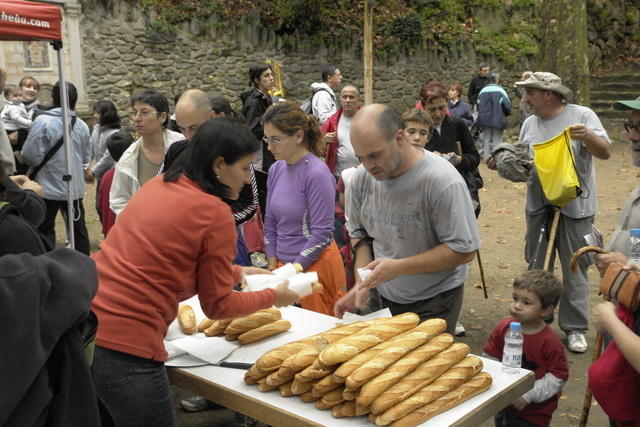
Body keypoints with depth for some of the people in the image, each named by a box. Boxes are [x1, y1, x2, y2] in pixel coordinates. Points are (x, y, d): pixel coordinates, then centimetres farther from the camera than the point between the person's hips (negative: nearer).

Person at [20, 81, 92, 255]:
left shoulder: (43, 121, -15)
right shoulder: (82, 125, 0)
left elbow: (31, 156, -17)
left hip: (49, 188, -4)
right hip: (75, 187, 5)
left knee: (45, 230, 7)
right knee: (78, 227, 15)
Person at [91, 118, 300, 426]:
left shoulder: (159, 185, 10)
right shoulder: (216, 215, -12)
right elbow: (217, 306, -1)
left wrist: (235, 273, 26)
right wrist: (273, 297, 14)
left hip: (81, 325, 8)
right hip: (124, 346, -8)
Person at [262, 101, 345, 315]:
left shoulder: (317, 173, -16)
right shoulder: (276, 169, 4)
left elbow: (322, 233, -17)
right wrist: (273, 265, 5)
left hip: (315, 265, -6)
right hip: (283, 262, 7)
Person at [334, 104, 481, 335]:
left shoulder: (443, 181, -24)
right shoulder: (361, 177, -7)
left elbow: (464, 251, -21)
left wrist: (398, 267, -26)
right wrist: (362, 284, -8)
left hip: (434, 301, -4)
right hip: (383, 298, 5)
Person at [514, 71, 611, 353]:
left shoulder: (582, 116, -6)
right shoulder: (530, 123, 10)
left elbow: (605, 152, -12)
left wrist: (588, 136, -30)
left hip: (574, 207, -5)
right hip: (538, 206, 5)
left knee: (575, 270, 3)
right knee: (536, 267, 13)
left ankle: (575, 328, 13)